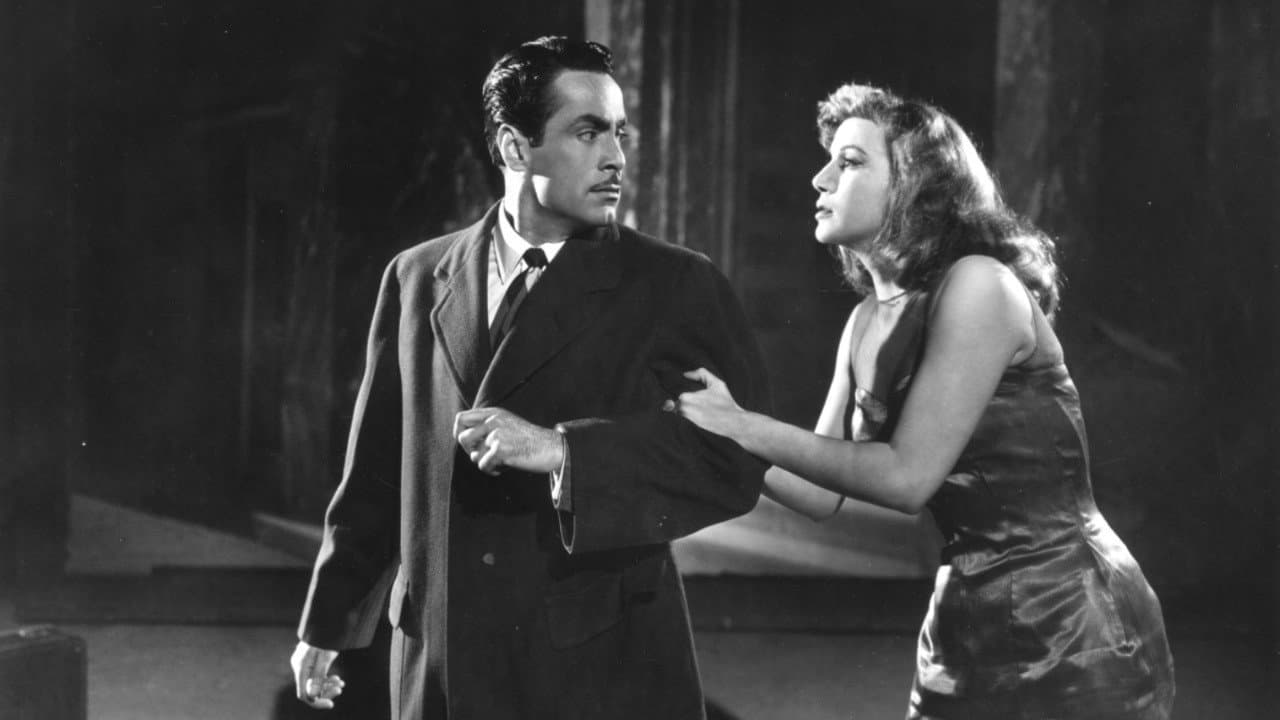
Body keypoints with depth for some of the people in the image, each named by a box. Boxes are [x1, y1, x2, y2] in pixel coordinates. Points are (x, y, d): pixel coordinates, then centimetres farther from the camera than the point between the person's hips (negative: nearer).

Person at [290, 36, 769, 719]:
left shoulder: (677, 287, -4)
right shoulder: (417, 278, 7)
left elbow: (739, 459, -14)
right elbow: (377, 471, 13)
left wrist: (561, 450, -22)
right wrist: (328, 618, 15)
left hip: (606, 665, -3)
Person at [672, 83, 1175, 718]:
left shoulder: (978, 285, -16)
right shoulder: (869, 320, 7)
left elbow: (908, 476, -20)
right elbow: (823, 496, 7)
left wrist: (748, 428, -17)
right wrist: (712, 427, -4)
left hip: (1068, 628, -7)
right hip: (964, 622, 7)